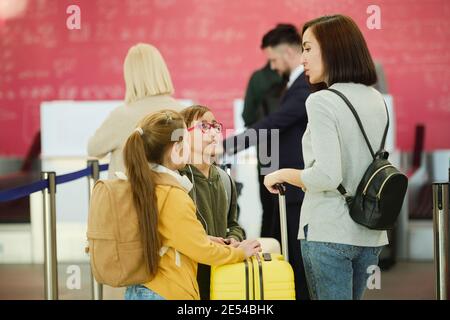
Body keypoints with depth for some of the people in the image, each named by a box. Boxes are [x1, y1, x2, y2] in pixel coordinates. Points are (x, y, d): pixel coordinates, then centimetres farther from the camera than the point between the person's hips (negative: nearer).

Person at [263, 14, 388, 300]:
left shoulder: (322, 102, -14)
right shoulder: (377, 100, 9)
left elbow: (327, 177, -22)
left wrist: (283, 175, -5)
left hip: (329, 233, -7)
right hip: (370, 234, 7)